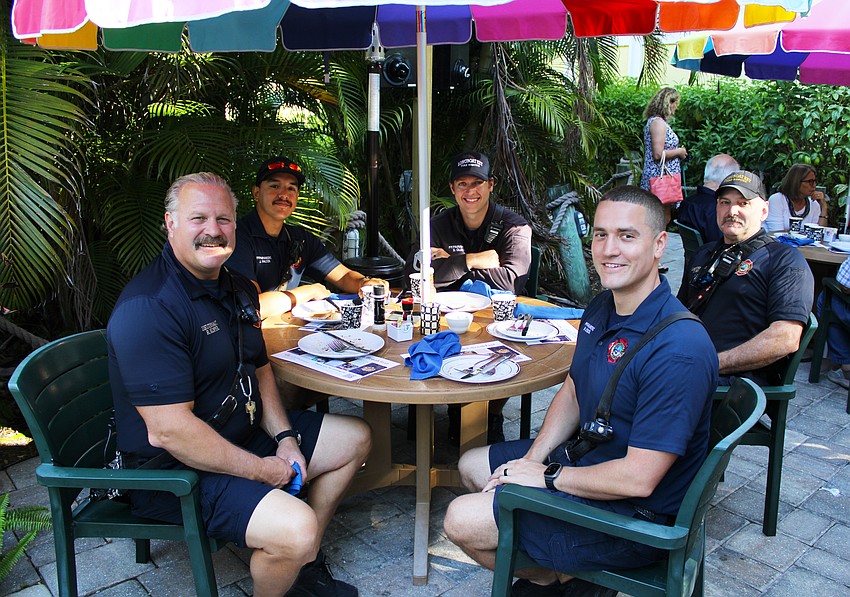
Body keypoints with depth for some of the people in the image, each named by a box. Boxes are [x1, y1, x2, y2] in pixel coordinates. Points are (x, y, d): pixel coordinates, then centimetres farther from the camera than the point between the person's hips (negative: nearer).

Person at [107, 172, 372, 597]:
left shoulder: (237, 289, 7)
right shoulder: (149, 307, -25)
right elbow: (167, 430, -29)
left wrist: (285, 438, -1)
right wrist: (261, 470, -21)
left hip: (245, 431, 10)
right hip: (177, 466, -10)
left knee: (354, 439, 15)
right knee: (296, 528, -30)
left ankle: (305, 562, 24)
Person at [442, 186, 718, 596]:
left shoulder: (678, 350, -31)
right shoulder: (602, 308, -1)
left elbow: (639, 478, -30)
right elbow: (572, 393, 11)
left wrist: (547, 477, -17)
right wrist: (533, 459, -3)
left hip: (632, 514, -9)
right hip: (588, 458, 9)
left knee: (461, 520, -10)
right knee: (472, 466, 19)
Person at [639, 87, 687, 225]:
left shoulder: (655, 121, 18)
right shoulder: (658, 122, -14)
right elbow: (658, 154, -22)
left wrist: (678, 152, 17)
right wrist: (679, 152, -8)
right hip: (660, 177, -11)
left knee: (664, 218, 10)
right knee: (663, 218, -7)